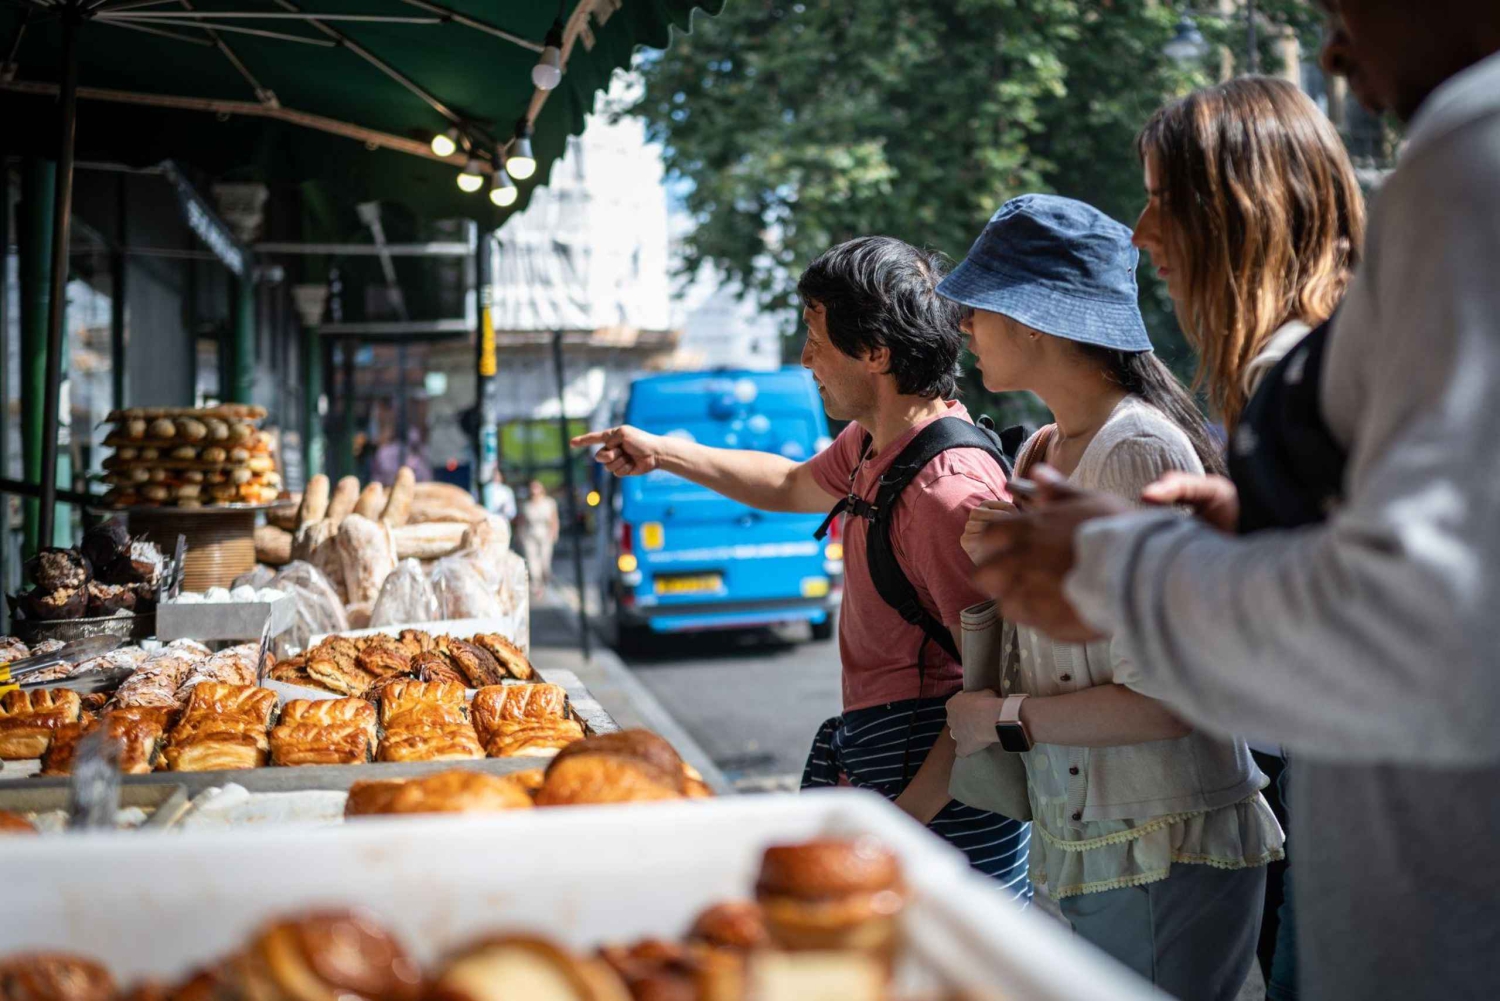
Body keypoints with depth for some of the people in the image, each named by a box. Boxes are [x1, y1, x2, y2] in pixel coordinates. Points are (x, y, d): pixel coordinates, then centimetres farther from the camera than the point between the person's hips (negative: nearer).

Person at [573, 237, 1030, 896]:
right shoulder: (873, 444, 9)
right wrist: (661, 454, 32)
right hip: (864, 747, 9)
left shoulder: (949, 489, -22)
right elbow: (795, 485, 32)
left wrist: (906, 818, -23)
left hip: (934, 775, -9)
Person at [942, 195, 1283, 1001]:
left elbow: (1161, 700, -22)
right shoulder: (1041, 454, 11)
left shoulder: (1139, 451, -17)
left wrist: (1005, 718, -11)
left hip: (1165, 855, -8)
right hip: (1082, 847, 8)